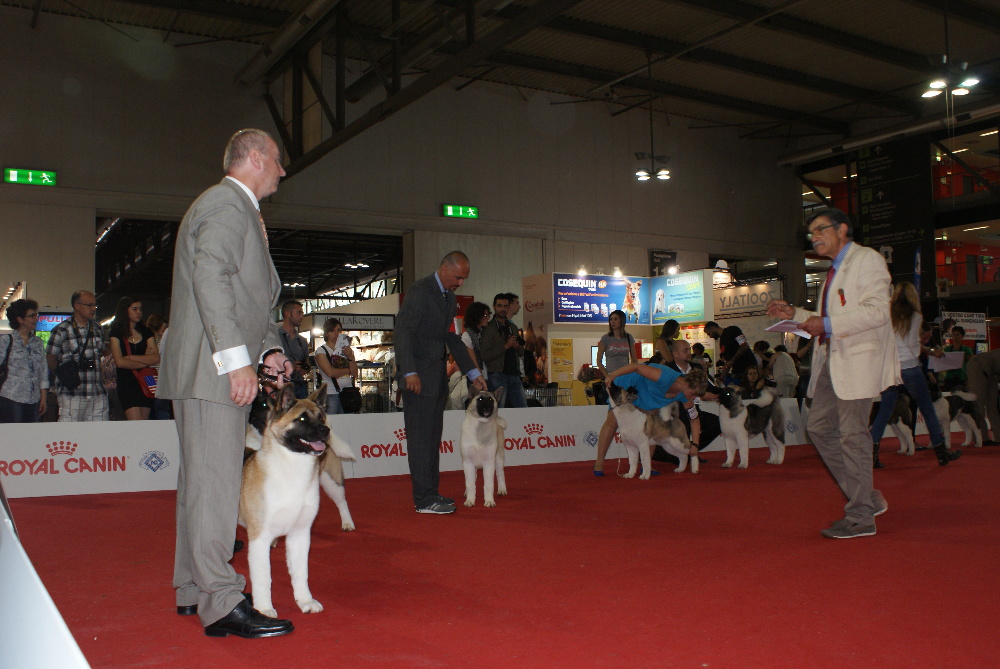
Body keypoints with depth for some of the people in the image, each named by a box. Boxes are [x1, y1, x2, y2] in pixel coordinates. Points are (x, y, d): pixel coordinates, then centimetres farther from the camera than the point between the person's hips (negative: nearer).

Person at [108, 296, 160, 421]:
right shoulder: (117, 333, 4)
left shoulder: (146, 332, 15)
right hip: (127, 383, -4)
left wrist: (130, 357, -5)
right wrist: (145, 361, -1)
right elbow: (119, 362, -7)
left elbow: (156, 359, 1)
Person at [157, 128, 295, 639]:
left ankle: (193, 589, 24)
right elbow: (211, 280, -22)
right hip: (210, 368, -11)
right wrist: (237, 357, -26)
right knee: (215, 481, -9)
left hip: (219, 370, 11)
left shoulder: (238, 210, 23)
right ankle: (222, 603, -5)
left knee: (201, 481, 14)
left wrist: (269, 349, 12)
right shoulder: (227, 204, -9)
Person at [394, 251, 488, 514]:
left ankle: (430, 492, 20)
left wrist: (473, 373, 18)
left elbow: (452, 338, 21)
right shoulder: (420, 291, -12)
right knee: (421, 436, -6)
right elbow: (402, 330, -18)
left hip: (437, 375, 9)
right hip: (419, 375, -9)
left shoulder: (449, 297, 15)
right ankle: (424, 499, -2)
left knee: (433, 436, 12)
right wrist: (410, 372, -24)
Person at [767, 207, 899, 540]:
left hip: (858, 358, -9)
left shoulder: (867, 260, -6)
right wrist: (795, 314, 15)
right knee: (819, 427, 7)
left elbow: (876, 311, -18)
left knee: (852, 434, -6)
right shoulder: (835, 270, 23)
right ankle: (865, 496, 17)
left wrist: (828, 324, -23)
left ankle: (860, 517, 3)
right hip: (832, 359, 9)